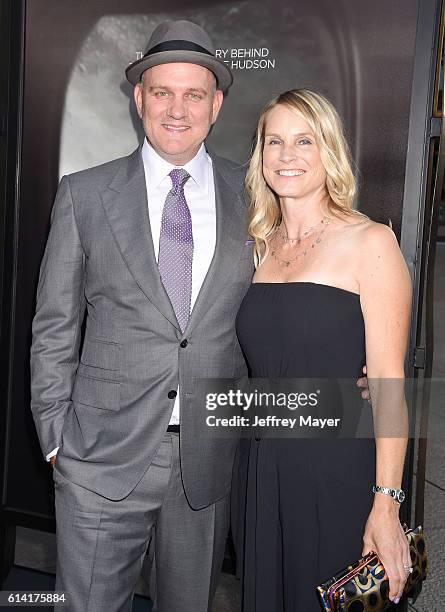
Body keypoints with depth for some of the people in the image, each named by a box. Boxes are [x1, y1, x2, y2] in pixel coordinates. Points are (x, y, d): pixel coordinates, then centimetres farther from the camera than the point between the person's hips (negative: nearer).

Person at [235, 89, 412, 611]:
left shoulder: (370, 242, -10)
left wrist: (386, 504, -15)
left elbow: (388, 384, -13)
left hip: (338, 467, -5)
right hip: (264, 466, 5)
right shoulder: (261, 245, 8)